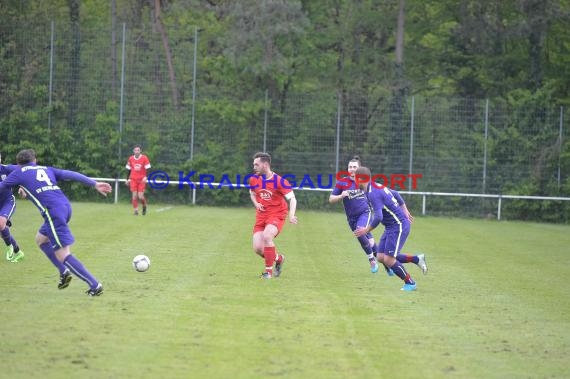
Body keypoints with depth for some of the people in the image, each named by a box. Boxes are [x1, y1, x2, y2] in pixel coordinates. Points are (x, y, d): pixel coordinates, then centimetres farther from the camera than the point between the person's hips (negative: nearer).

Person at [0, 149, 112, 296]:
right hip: (65, 206, 7)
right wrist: (94, 184, 11)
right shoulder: (46, 169, 24)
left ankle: (95, 285, -10)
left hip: (53, 211, -7)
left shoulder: (19, 173, 13)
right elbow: (71, 175, 14)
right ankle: (64, 272, 22)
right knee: (41, 239, 28)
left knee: (63, 255, -4)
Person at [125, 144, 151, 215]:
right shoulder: (131, 159, 5)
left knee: (140, 196, -8)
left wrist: (145, 177, -19)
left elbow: (147, 169, -5)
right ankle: (135, 210, 1)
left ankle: (144, 206, 22)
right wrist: (128, 179, 13)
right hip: (133, 179, 2)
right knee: (134, 195, -7)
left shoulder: (144, 158, -4)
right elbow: (129, 170, 15)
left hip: (142, 180, -2)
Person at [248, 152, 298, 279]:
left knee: (266, 236, -32)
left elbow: (292, 198, -15)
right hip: (261, 215, 5)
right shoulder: (254, 179, 0)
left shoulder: (279, 181, -15)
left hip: (277, 215, -5)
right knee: (257, 248, -8)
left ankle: (269, 270, -15)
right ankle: (278, 258, 25)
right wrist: (256, 203, 0)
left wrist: (291, 215, -31)